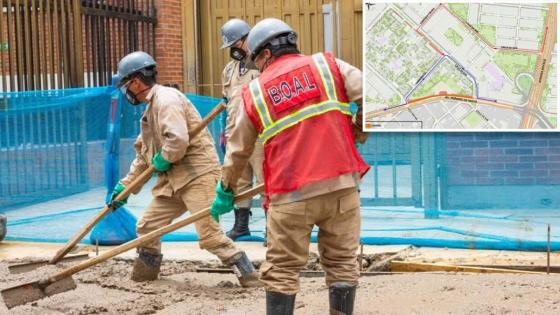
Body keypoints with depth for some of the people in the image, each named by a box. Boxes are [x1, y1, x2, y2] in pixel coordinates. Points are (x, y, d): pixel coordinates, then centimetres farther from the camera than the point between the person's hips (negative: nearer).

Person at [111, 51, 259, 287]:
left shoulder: (166, 99, -12)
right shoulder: (151, 109, 21)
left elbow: (178, 140, -27)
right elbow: (143, 154, 29)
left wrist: (163, 160, -10)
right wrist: (125, 186, 27)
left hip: (198, 174, -10)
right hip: (175, 179, 10)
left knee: (209, 235, -15)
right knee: (147, 227, 11)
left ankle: (249, 277, -8)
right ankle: (142, 277, 25)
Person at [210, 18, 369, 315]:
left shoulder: (255, 91, 11)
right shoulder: (327, 65, 8)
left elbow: (237, 149, 17)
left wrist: (225, 191, 30)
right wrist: (357, 133, 14)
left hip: (291, 195, -1)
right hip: (341, 185, 1)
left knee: (281, 271, 8)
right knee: (342, 263, 10)